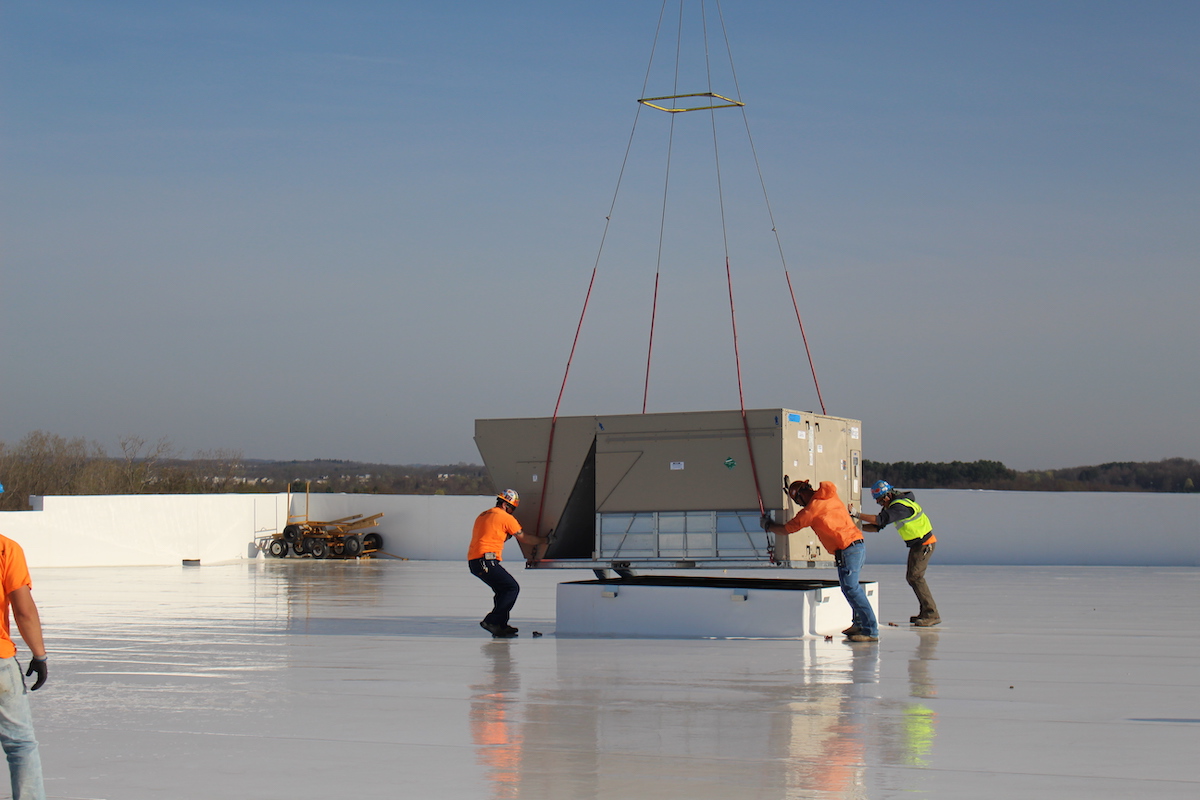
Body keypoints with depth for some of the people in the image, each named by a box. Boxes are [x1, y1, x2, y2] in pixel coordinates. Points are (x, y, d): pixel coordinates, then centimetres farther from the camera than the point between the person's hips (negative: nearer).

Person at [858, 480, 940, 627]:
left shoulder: (900, 507, -24)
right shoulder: (891, 506, 9)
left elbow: (881, 519, -34)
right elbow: (877, 526, 11)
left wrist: (857, 515, -32)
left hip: (925, 544, -10)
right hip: (916, 544, 10)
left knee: (915, 576, -14)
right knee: (912, 577, 12)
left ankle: (931, 614, -13)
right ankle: (925, 613, 18)